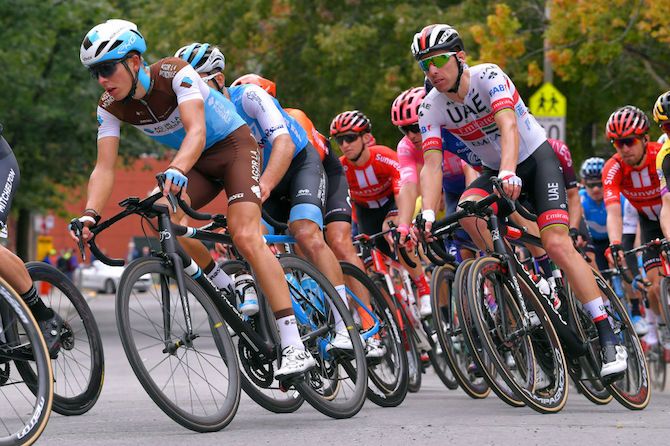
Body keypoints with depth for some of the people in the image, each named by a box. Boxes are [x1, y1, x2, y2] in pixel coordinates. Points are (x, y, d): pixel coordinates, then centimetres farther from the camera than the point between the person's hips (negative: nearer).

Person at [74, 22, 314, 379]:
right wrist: (90, 214, -36)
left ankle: (295, 348, -28)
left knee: (245, 237, -24)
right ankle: (228, 290, -3)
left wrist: (176, 171, -61)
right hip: (196, 162, 6)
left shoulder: (175, 73, -28)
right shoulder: (110, 107, -12)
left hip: (233, 145, -6)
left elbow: (196, 132, -41)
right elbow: (104, 168, -17)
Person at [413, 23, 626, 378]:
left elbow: (508, 126, -39)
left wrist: (509, 172, -57)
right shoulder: (431, 109, -12)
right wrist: (427, 215, -37)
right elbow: (432, 164, -20)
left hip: (536, 160, -4)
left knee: (556, 243, -21)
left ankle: (608, 338, -19)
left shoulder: (488, 76, -24)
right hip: (494, 172, 4)